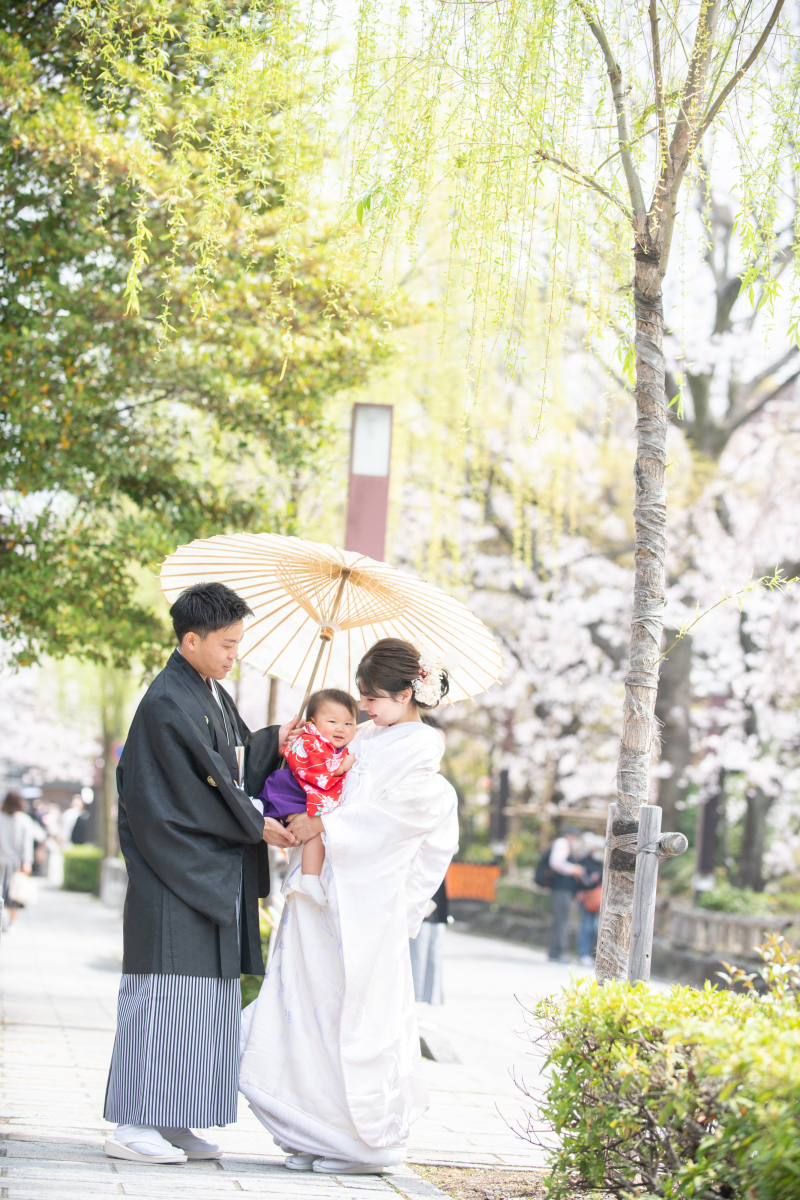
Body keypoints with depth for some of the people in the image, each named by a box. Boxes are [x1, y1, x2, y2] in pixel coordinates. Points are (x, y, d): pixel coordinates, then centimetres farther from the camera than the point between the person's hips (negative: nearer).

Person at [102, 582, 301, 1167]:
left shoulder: (216, 697, 15)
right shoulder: (167, 704, -15)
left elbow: (236, 766, 18)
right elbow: (194, 789, -17)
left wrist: (272, 743, 2)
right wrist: (255, 826, -10)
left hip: (217, 874, 9)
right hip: (177, 872, -9)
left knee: (210, 1000, 9)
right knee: (169, 992, -8)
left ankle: (173, 1123, 14)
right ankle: (134, 1124, -3)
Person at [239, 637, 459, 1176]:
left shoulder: (420, 748, -4)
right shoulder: (364, 739, 18)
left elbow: (391, 814, -14)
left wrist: (324, 824, -17)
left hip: (366, 904, -7)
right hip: (320, 898, 7)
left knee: (358, 1015, -3)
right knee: (309, 1009, 6)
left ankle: (367, 1141, 8)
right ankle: (320, 1135, 13)